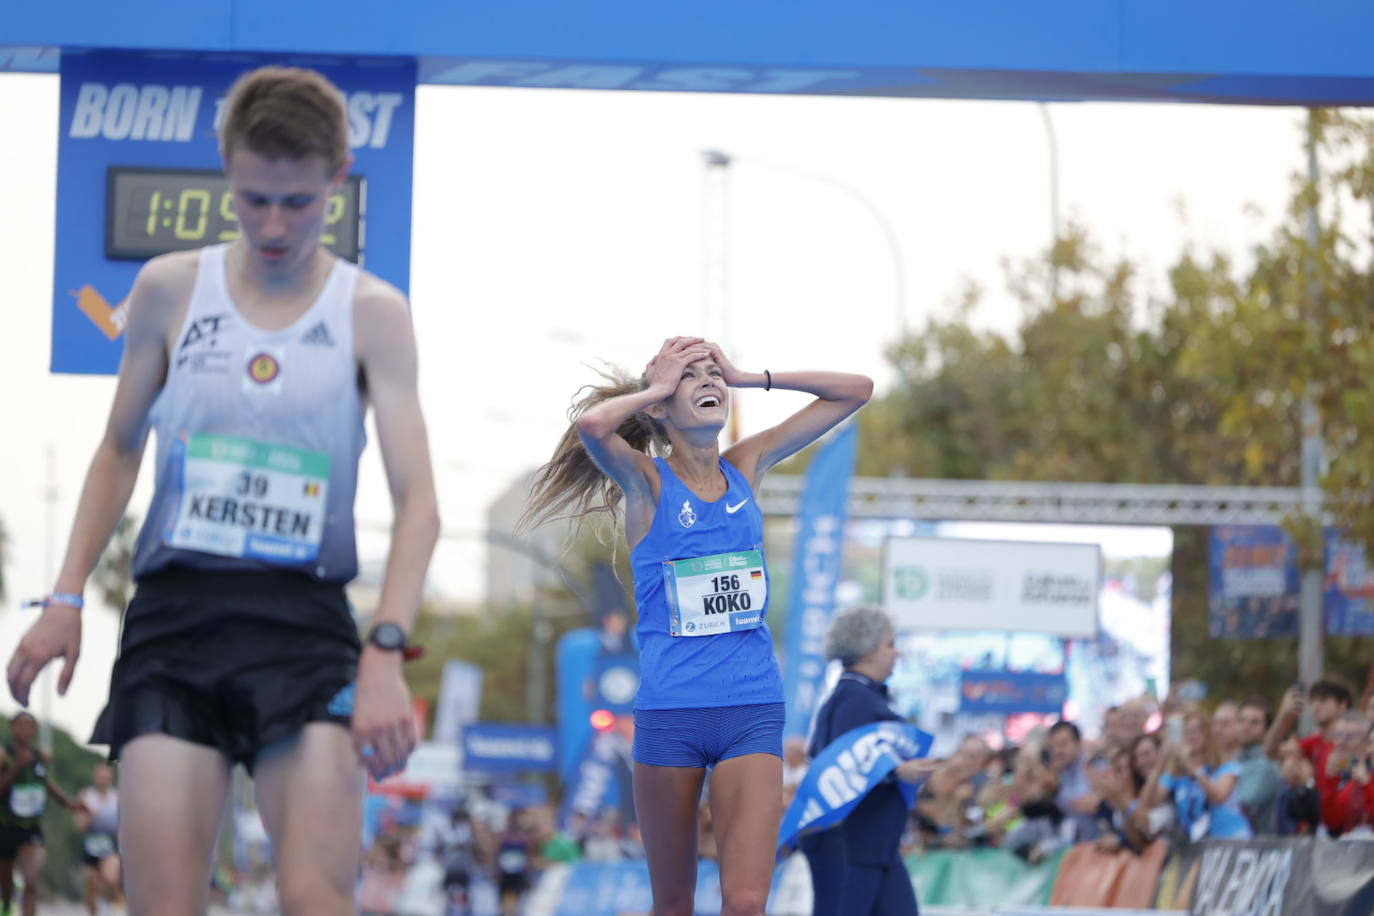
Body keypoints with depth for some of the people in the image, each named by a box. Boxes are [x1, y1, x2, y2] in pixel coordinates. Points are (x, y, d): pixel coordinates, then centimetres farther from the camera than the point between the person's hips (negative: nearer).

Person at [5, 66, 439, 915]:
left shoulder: (373, 313, 2)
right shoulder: (170, 289, 8)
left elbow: (417, 501, -5)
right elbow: (120, 451, 19)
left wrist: (387, 648, -20)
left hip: (304, 623, -2)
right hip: (173, 614, 2)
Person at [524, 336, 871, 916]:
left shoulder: (747, 467, 9)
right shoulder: (647, 481, -2)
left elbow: (855, 391, 12)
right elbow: (592, 424, -24)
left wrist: (744, 377, 6)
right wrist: (658, 386, -7)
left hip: (752, 709, 2)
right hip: (668, 711, -2)